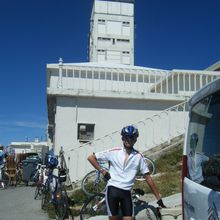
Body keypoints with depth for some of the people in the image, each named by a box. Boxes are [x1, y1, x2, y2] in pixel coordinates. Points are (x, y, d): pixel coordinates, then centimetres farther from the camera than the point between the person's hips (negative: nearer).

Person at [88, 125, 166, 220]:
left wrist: (159, 198, 2)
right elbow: (91, 158, 3)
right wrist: (102, 171, -4)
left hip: (126, 193, 2)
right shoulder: (114, 152, -1)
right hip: (112, 190, -1)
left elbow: (148, 178, 4)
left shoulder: (138, 156, 3)